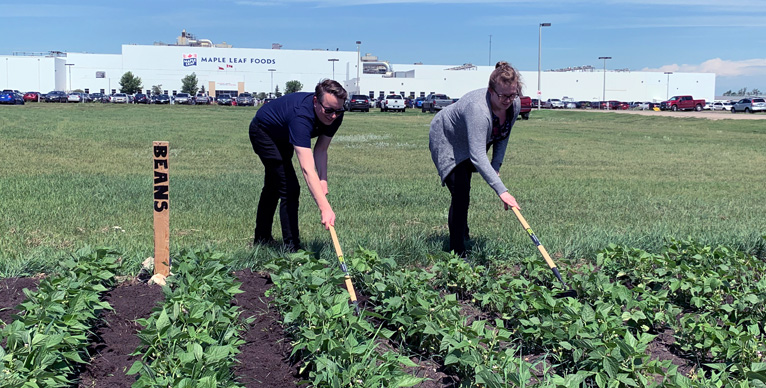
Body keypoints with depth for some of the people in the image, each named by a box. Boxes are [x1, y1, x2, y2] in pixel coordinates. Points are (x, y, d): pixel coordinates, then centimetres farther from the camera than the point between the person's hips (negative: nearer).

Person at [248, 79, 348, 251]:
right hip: (263, 131, -8)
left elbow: (321, 150, -13)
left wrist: (323, 180, -28)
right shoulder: (301, 116, -46)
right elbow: (307, 169, -55)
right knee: (289, 189, -17)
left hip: (282, 136, 8)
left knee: (273, 186, 21)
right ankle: (291, 248, -8)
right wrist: (324, 208, -61)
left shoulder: (335, 116, -25)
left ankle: (261, 239, 39)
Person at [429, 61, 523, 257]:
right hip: (446, 140, -7)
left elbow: (503, 136, 1)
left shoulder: (515, 105, -18)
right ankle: (458, 253, -12)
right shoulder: (478, 109, -43)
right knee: (460, 193, -17)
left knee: (464, 188, 24)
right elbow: (478, 156, -48)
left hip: (469, 142, 8)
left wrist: (496, 166, -7)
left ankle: (459, 229, 47)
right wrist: (501, 191, -52)